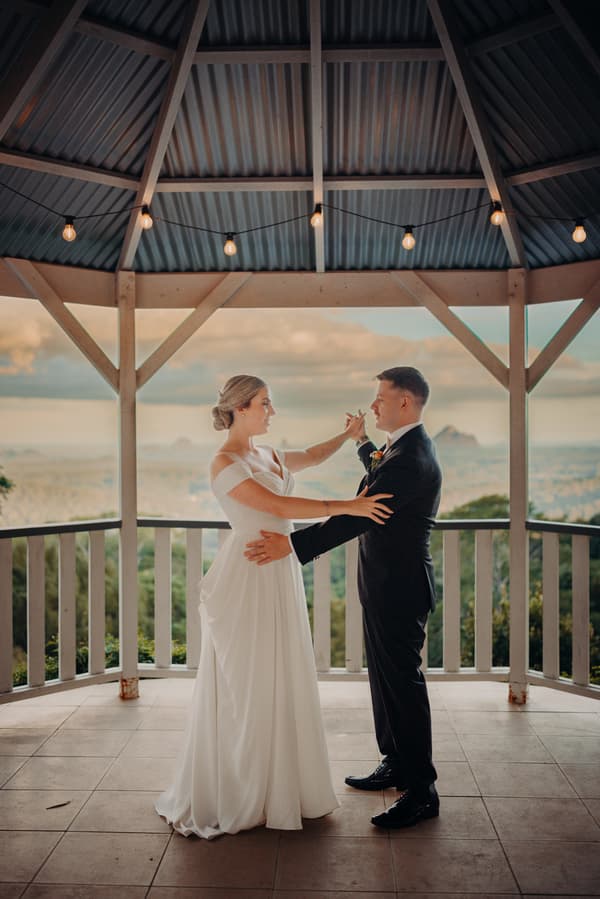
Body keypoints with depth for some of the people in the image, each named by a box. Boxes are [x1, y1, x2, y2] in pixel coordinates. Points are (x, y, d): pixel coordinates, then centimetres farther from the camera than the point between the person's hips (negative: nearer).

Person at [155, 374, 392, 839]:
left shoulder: (267, 456, 11)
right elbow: (278, 507, -24)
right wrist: (347, 506, -25)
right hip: (248, 579, -8)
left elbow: (311, 456, 27)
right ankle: (225, 794, 21)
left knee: (280, 682, 15)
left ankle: (275, 783, 32)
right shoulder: (224, 463, -15)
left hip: (280, 578, 8)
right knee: (243, 687, 3)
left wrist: (346, 435, 12)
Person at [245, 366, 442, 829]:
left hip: (399, 587, -11)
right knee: (386, 677, 20)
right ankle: (395, 764, 35)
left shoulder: (412, 457, -23)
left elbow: (359, 515, -30)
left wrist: (292, 544, -33)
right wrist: (363, 442, 39)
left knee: (403, 681, -1)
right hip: (386, 583, 11)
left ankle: (422, 791, 13)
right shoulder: (406, 447, 10)